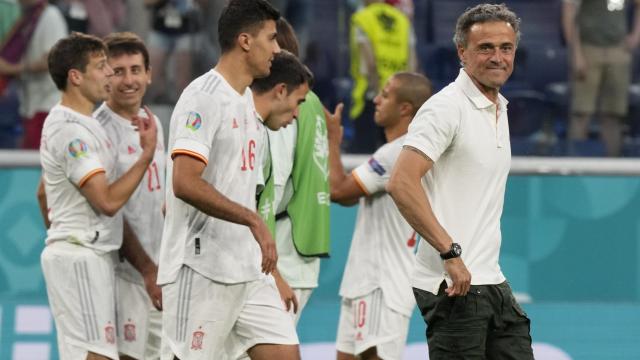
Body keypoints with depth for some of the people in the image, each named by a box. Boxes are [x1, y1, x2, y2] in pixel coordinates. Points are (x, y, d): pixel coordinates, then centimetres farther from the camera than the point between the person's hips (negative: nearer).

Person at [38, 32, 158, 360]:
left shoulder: (61, 122, 16)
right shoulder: (74, 131, -17)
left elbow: (44, 193, 26)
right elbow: (108, 201, -21)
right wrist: (147, 154, -16)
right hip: (82, 259, -11)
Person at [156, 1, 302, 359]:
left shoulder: (248, 101, 16)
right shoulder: (203, 97, -13)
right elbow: (185, 183, -23)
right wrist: (254, 220, -23)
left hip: (250, 269, 9)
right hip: (201, 270, -9)